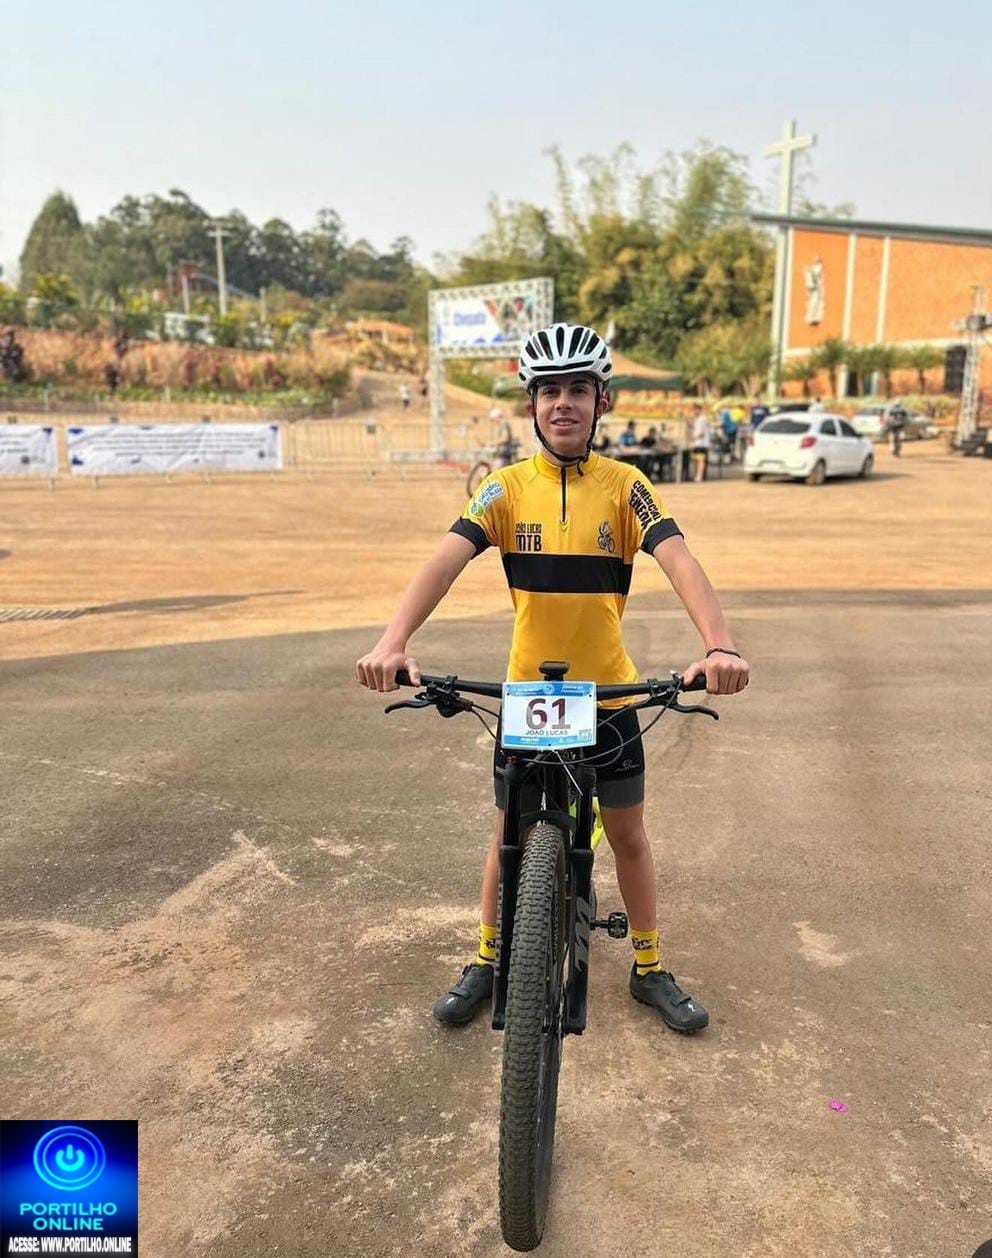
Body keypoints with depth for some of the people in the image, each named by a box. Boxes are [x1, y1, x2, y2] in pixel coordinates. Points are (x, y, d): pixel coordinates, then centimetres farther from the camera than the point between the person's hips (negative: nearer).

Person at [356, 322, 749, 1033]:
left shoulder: (624, 487, -7)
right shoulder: (507, 488, -6)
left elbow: (680, 562, -21)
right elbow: (446, 562, -20)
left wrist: (720, 645, -39)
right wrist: (393, 642, -37)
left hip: (610, 694, 0)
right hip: (525, 694, 0)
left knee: (628, 834, 12)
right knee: (511, 833, 14)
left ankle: (650, 970, 33)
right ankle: (488, 962, 34)